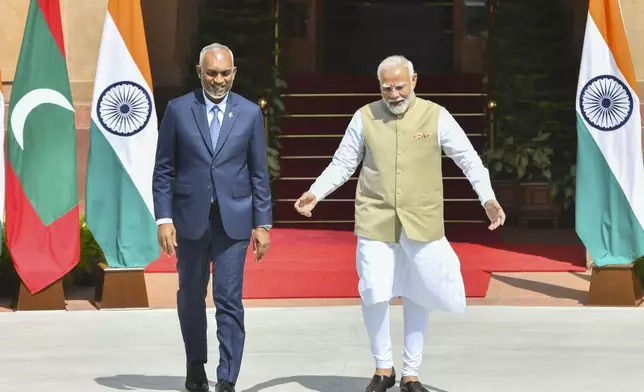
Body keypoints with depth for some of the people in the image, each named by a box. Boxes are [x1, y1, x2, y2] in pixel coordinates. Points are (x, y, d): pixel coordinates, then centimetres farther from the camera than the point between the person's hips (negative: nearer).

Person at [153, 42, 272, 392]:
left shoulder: (250, 113, 4)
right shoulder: (178, 110, 1)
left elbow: (259, 174, 5)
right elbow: (163, 170, 2)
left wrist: (262, 224, 1)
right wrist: (164, 219, -5)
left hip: (233, 219, -1)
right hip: (190, 218, 1)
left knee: (229, 300, -5)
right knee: (190, 297, 13)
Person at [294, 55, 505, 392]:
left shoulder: (436, 116, -1)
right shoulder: (364, 117, 2)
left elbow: (468, 159, 0)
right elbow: (342, 163, 9)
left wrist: (488, 199, -11)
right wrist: (315, 193, -4)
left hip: (421, 223, 0)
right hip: (375, 222, 0)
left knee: (417, 297, 8)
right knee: (374, 296, -8)